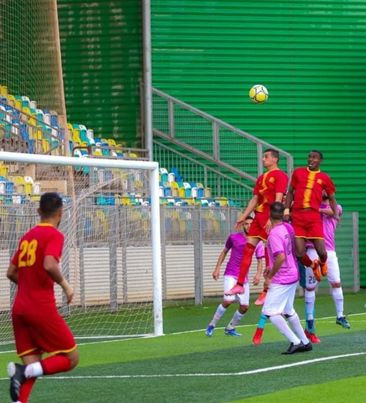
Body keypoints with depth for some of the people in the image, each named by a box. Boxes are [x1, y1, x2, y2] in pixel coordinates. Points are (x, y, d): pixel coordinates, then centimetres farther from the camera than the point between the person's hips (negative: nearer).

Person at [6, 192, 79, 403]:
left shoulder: (27, 236, 14)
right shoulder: (55, 235, -7)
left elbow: (11, 272, 19)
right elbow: (49, 265, -24)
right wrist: (65, 285, -9)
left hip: (20, 308, 7)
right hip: (42, 308, -7)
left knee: (33, 365, 8)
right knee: (71, 358, 3)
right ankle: (24, 371, -20)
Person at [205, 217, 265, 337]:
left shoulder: (257, 243, 2)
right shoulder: (234, 237, -1)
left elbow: (260, 261, 4)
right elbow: (224, 252, 11)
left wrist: (258, 274, -15)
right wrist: (217, 268, 5)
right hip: (230, 274, -4)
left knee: (244, 306, 1)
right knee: (228, 300, -23)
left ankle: (230, 328, 23)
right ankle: (212, 325, -8)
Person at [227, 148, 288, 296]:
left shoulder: (280, 175, -6)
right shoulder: (261, 178, 20)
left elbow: (278, 199, -14)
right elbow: (254, 199, 21)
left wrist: (272, 219, -22)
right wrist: (244, 217, 13)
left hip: (271, 218, -8)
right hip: (259, 216, 8)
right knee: (248, 248, 4)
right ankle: (239, 284, 5)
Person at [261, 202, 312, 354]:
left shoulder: (274, 234, -21)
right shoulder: (288, 228, 5)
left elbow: (281, 257, -31)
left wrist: (270, 276, -20)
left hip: (281, 279, -9)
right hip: (293, 275, 9)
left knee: (270, 312, -6)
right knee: (288, 310, 21)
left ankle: (295, 342, -11)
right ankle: (305, 342, 27)